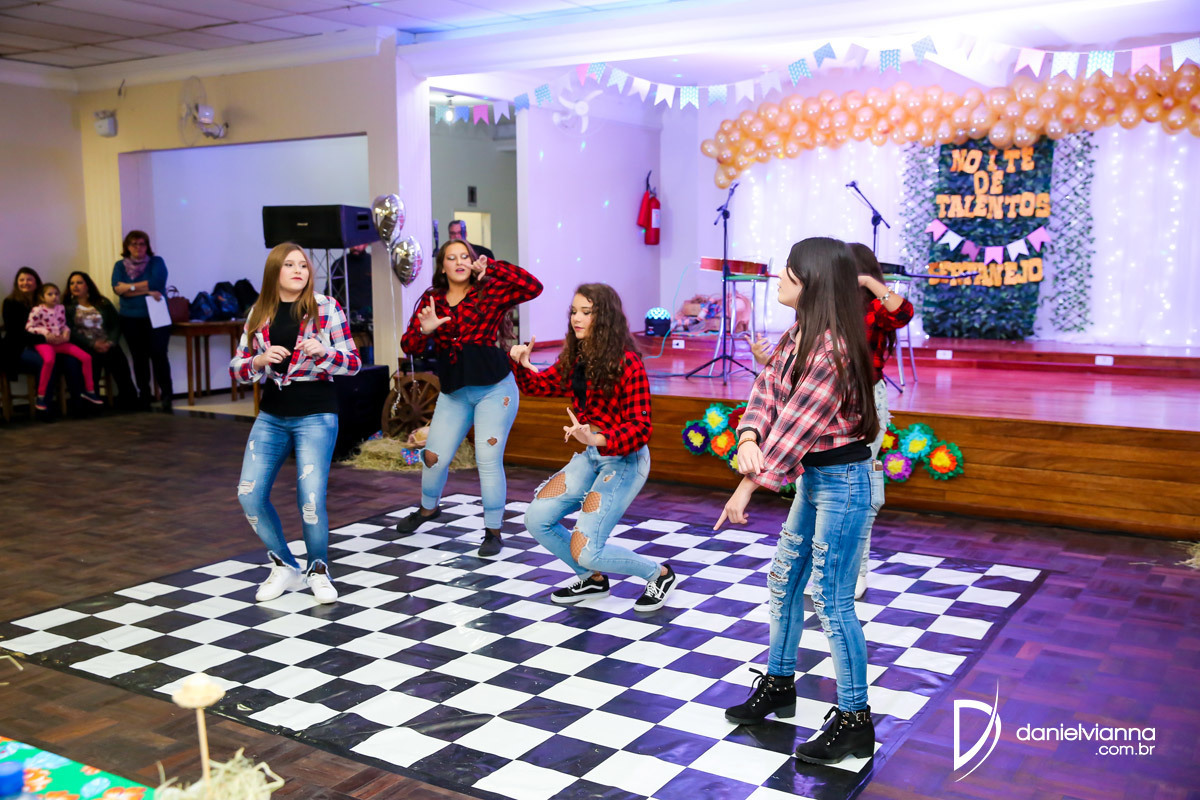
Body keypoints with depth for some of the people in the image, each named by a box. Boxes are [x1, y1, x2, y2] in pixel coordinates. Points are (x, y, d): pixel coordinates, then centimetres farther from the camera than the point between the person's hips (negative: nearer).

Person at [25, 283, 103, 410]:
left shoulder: (61, 308, 11)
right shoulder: (38, 310, -6)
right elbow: (28, 327, -5)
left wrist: (67, 332, -1)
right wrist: (45, 333, -16)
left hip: (60, 342, 6)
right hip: (44, 342, -6)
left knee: (86, 357, -6)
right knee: (49, 360, -39)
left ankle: (89, 390, 8)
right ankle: (40, 397, -27)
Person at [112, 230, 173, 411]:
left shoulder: (156, 262, 5)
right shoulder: (120, 266, 11)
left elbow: (156, 283, -12)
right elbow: (118, 289, -5)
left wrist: (130, 287, -9)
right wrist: (146, 291, -13)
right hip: (131, 319, 3)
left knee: (158, 355, -11)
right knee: (139, 358, 4)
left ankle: (166, 396, -7)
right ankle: (144, 397, 9)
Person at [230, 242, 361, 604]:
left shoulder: (326, 307, -3)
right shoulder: (259, 313, 6)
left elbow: (354, 363, -3)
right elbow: (236, 368, 8)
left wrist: (322, 352, -22)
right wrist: (261, 360, -13)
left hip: (316, 415, -4)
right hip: (272, 415, 4)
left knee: (311, 499, -11)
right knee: (250, 495, -2)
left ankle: (318, 570, 16)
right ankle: (284, 567, 19)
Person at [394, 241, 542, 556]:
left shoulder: (490, 292, -5)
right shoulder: (432, 300, 5)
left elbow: (533, 287, -19)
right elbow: (409, 346, 1)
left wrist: (492, 267, -18)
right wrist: (424, 330, -20)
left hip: (494, 388, -4)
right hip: (454, 391, 4)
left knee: (489, 460, -4)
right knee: (434, 456, 10)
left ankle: (493, 531, 11)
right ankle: (428, 508, 41)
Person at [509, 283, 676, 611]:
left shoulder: (627, 363, -20)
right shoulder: (575, 358, 3)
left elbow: (640, 427, -23)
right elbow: (540, 385, 17)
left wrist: (597, 438, -40)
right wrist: (523, 364, -4)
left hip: (624, 459, -8)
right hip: (589, 455, 8)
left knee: (585, 550, -14)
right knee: (537, 520, 3)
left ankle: (658, 573, 12)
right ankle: (593, 579, 24)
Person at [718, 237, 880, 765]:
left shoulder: (831, 346, -24)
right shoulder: (798, 336, 7)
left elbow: (797, 423, -24)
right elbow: (767, 388, 0)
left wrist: (748, 486, -20)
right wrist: (748, 439, -21)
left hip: (842, 481, -10)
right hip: (813, 477, 10)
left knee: (832, 601, -2)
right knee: (784, 582, 18)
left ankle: (855, 721, 12)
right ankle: (779, 684, 36)